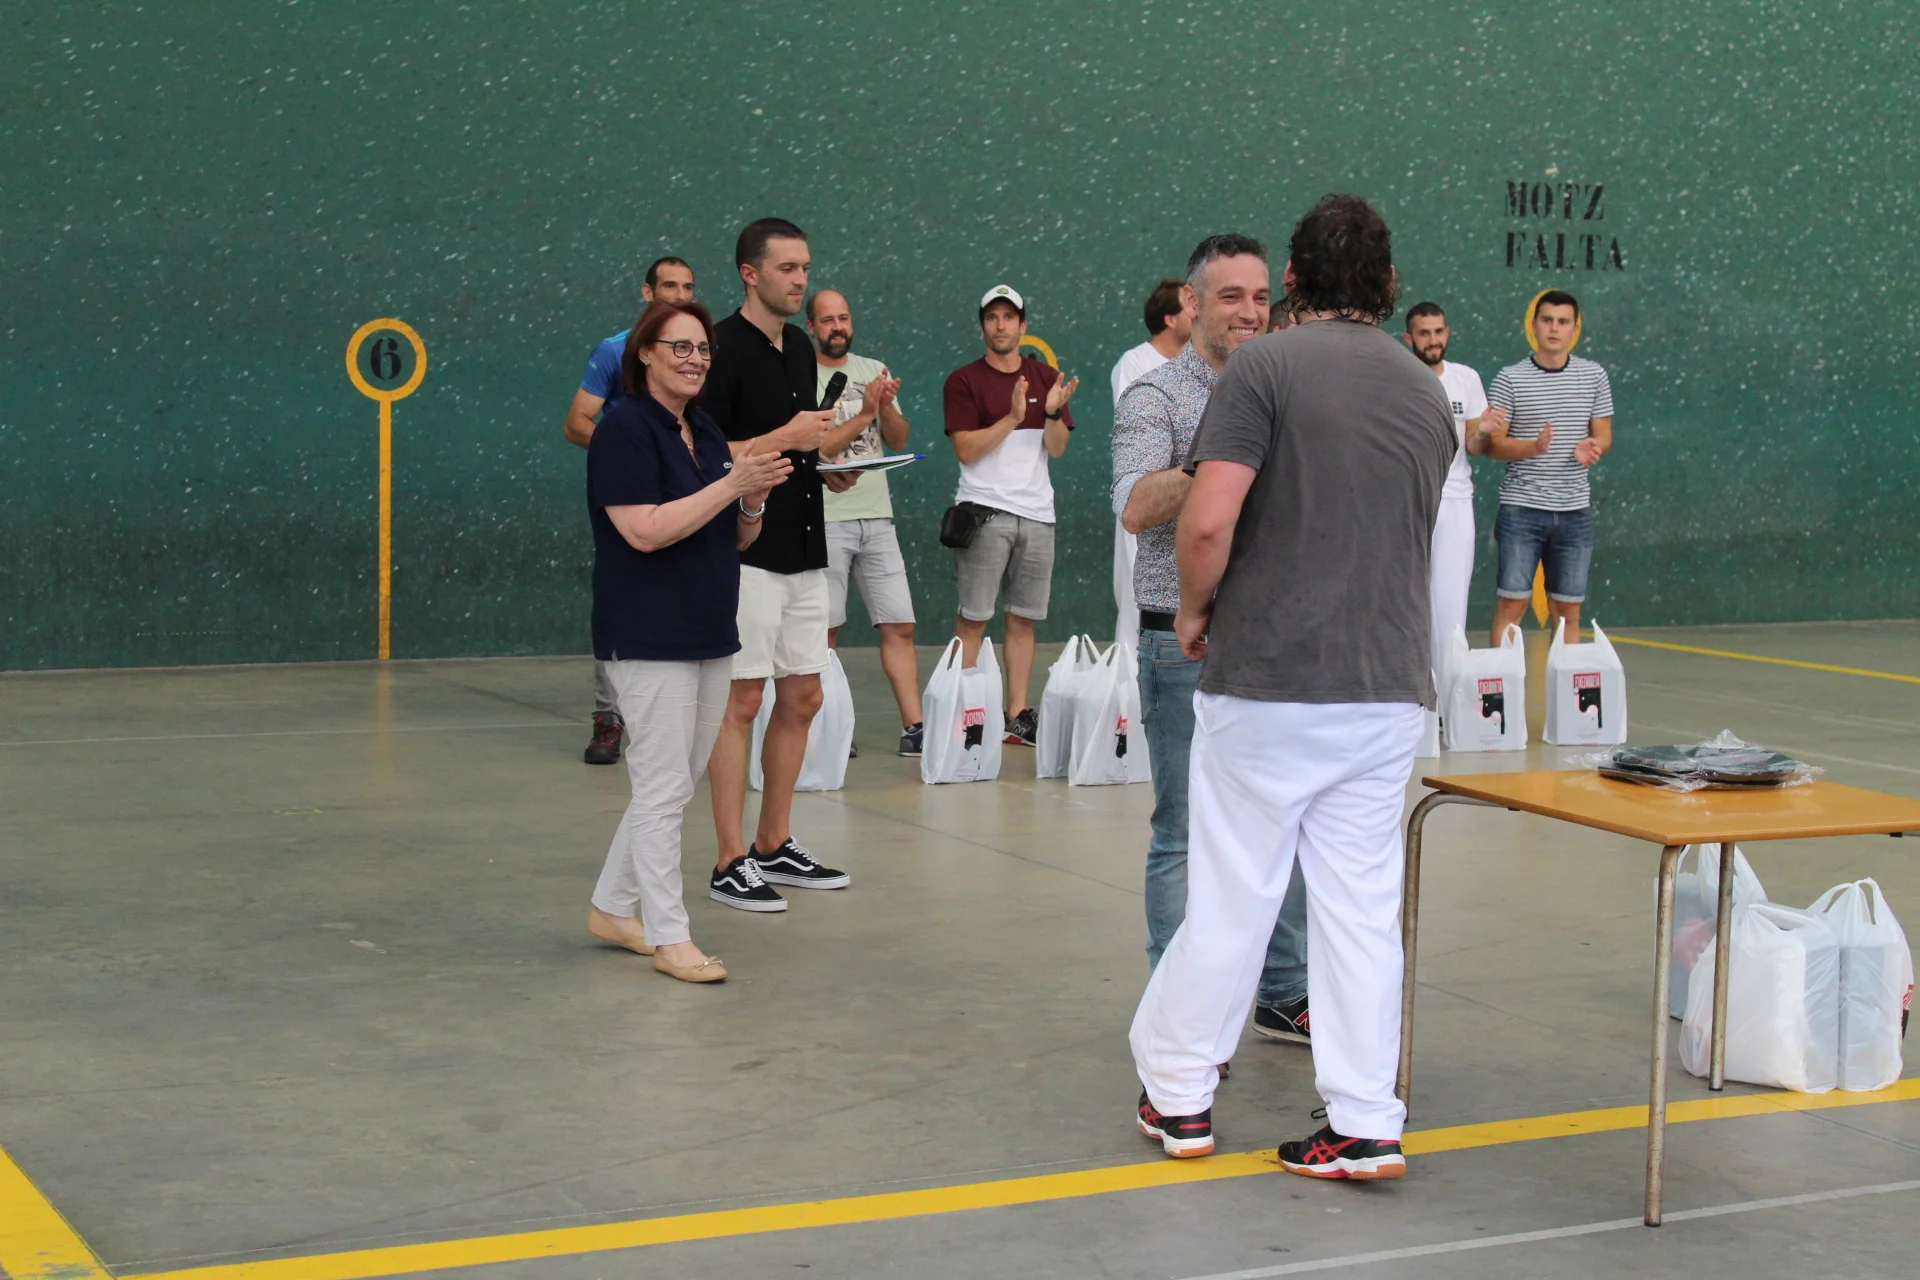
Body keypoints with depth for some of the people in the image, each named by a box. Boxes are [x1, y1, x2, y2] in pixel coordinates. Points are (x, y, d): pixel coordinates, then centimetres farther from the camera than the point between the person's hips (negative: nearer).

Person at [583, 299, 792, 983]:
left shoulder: (707, 433, 14)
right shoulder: (624, 428, -11)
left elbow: (736, 538, 17)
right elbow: (646, 530, -21)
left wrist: (756, 499, -5)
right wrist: (732, 483, -22)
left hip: (709, 634, 9)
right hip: (650, 638, -9)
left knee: (672, 784, 14)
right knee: (664, 786, -5)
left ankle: (612, 907, 27)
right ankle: (669, 938, 1)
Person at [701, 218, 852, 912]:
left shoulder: (800, 347, 15)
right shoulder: (724, 347, -11)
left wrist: (828, 465, 8)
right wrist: (783, 440, -20)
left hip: (803, 550, 8)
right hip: (747, 551, -8)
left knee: (802, 698, 11)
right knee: (742, 701, -5)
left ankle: (775, 845, 21)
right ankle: (731, 862, 0)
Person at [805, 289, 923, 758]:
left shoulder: (874, 371, 13)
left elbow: (898, 441, 11)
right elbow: (812, 447, -12)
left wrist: (888, 406, -8)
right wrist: (866, 413, -13)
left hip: (877, 516, 5)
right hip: (826, 520, -5)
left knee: (899, 626, 1)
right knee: (825, 632, 0)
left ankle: (914, 727, 2)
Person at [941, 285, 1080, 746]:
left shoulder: (1046, 378, 12)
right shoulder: (964, 381, 0)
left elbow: (1057, 447, 5)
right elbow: (966, 449, -9)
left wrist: (1053, 412, -15)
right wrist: (1013, 418, -18)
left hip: (1037, 512, 4)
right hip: (985, 511, -4)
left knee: (1024, 620, 8)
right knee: (973, 619, -6)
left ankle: (1018, 715, 13)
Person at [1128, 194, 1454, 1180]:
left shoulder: (1265, 367, -8)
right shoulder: (1428, 395, 12)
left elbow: (1209, 520, -17)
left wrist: (1195, 611, 2)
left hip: (1268, 681, -5)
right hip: (1389, 689, 5)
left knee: (1231, 896, 6)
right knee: (1362, 906, 8)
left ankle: (1178, 1091, 20)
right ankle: (1366, 1125, 9)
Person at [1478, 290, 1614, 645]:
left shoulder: (1594, 376, 7)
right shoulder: (1510, 379, -2)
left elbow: (1604, 435, 11)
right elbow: (1492, 443, -3)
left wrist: (1592, 448, -13)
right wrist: (1532, 447, -21)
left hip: (1575, 510, 3)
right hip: (1522, 508, -3)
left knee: (1568, 609, 8)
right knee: (1511, 603, -4)